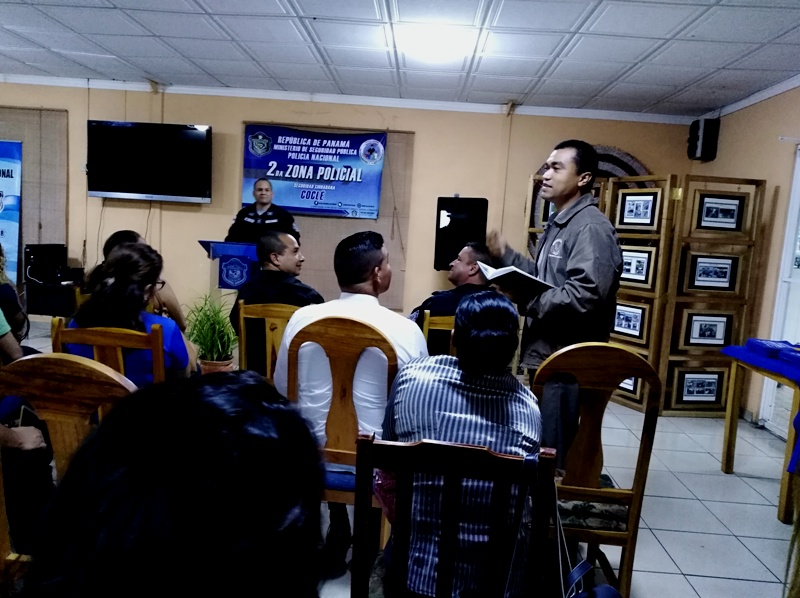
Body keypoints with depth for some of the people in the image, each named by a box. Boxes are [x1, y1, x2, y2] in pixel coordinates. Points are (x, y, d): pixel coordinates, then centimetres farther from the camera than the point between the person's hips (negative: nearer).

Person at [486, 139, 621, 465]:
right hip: (546, 353, 10)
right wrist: (505, 255, 8)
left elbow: (585, 295, -28)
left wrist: (525, 301, -20)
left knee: (552, 449, 1)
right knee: (539, 445, 21)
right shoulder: (557, 224, 16)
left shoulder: (591, 227, -16)